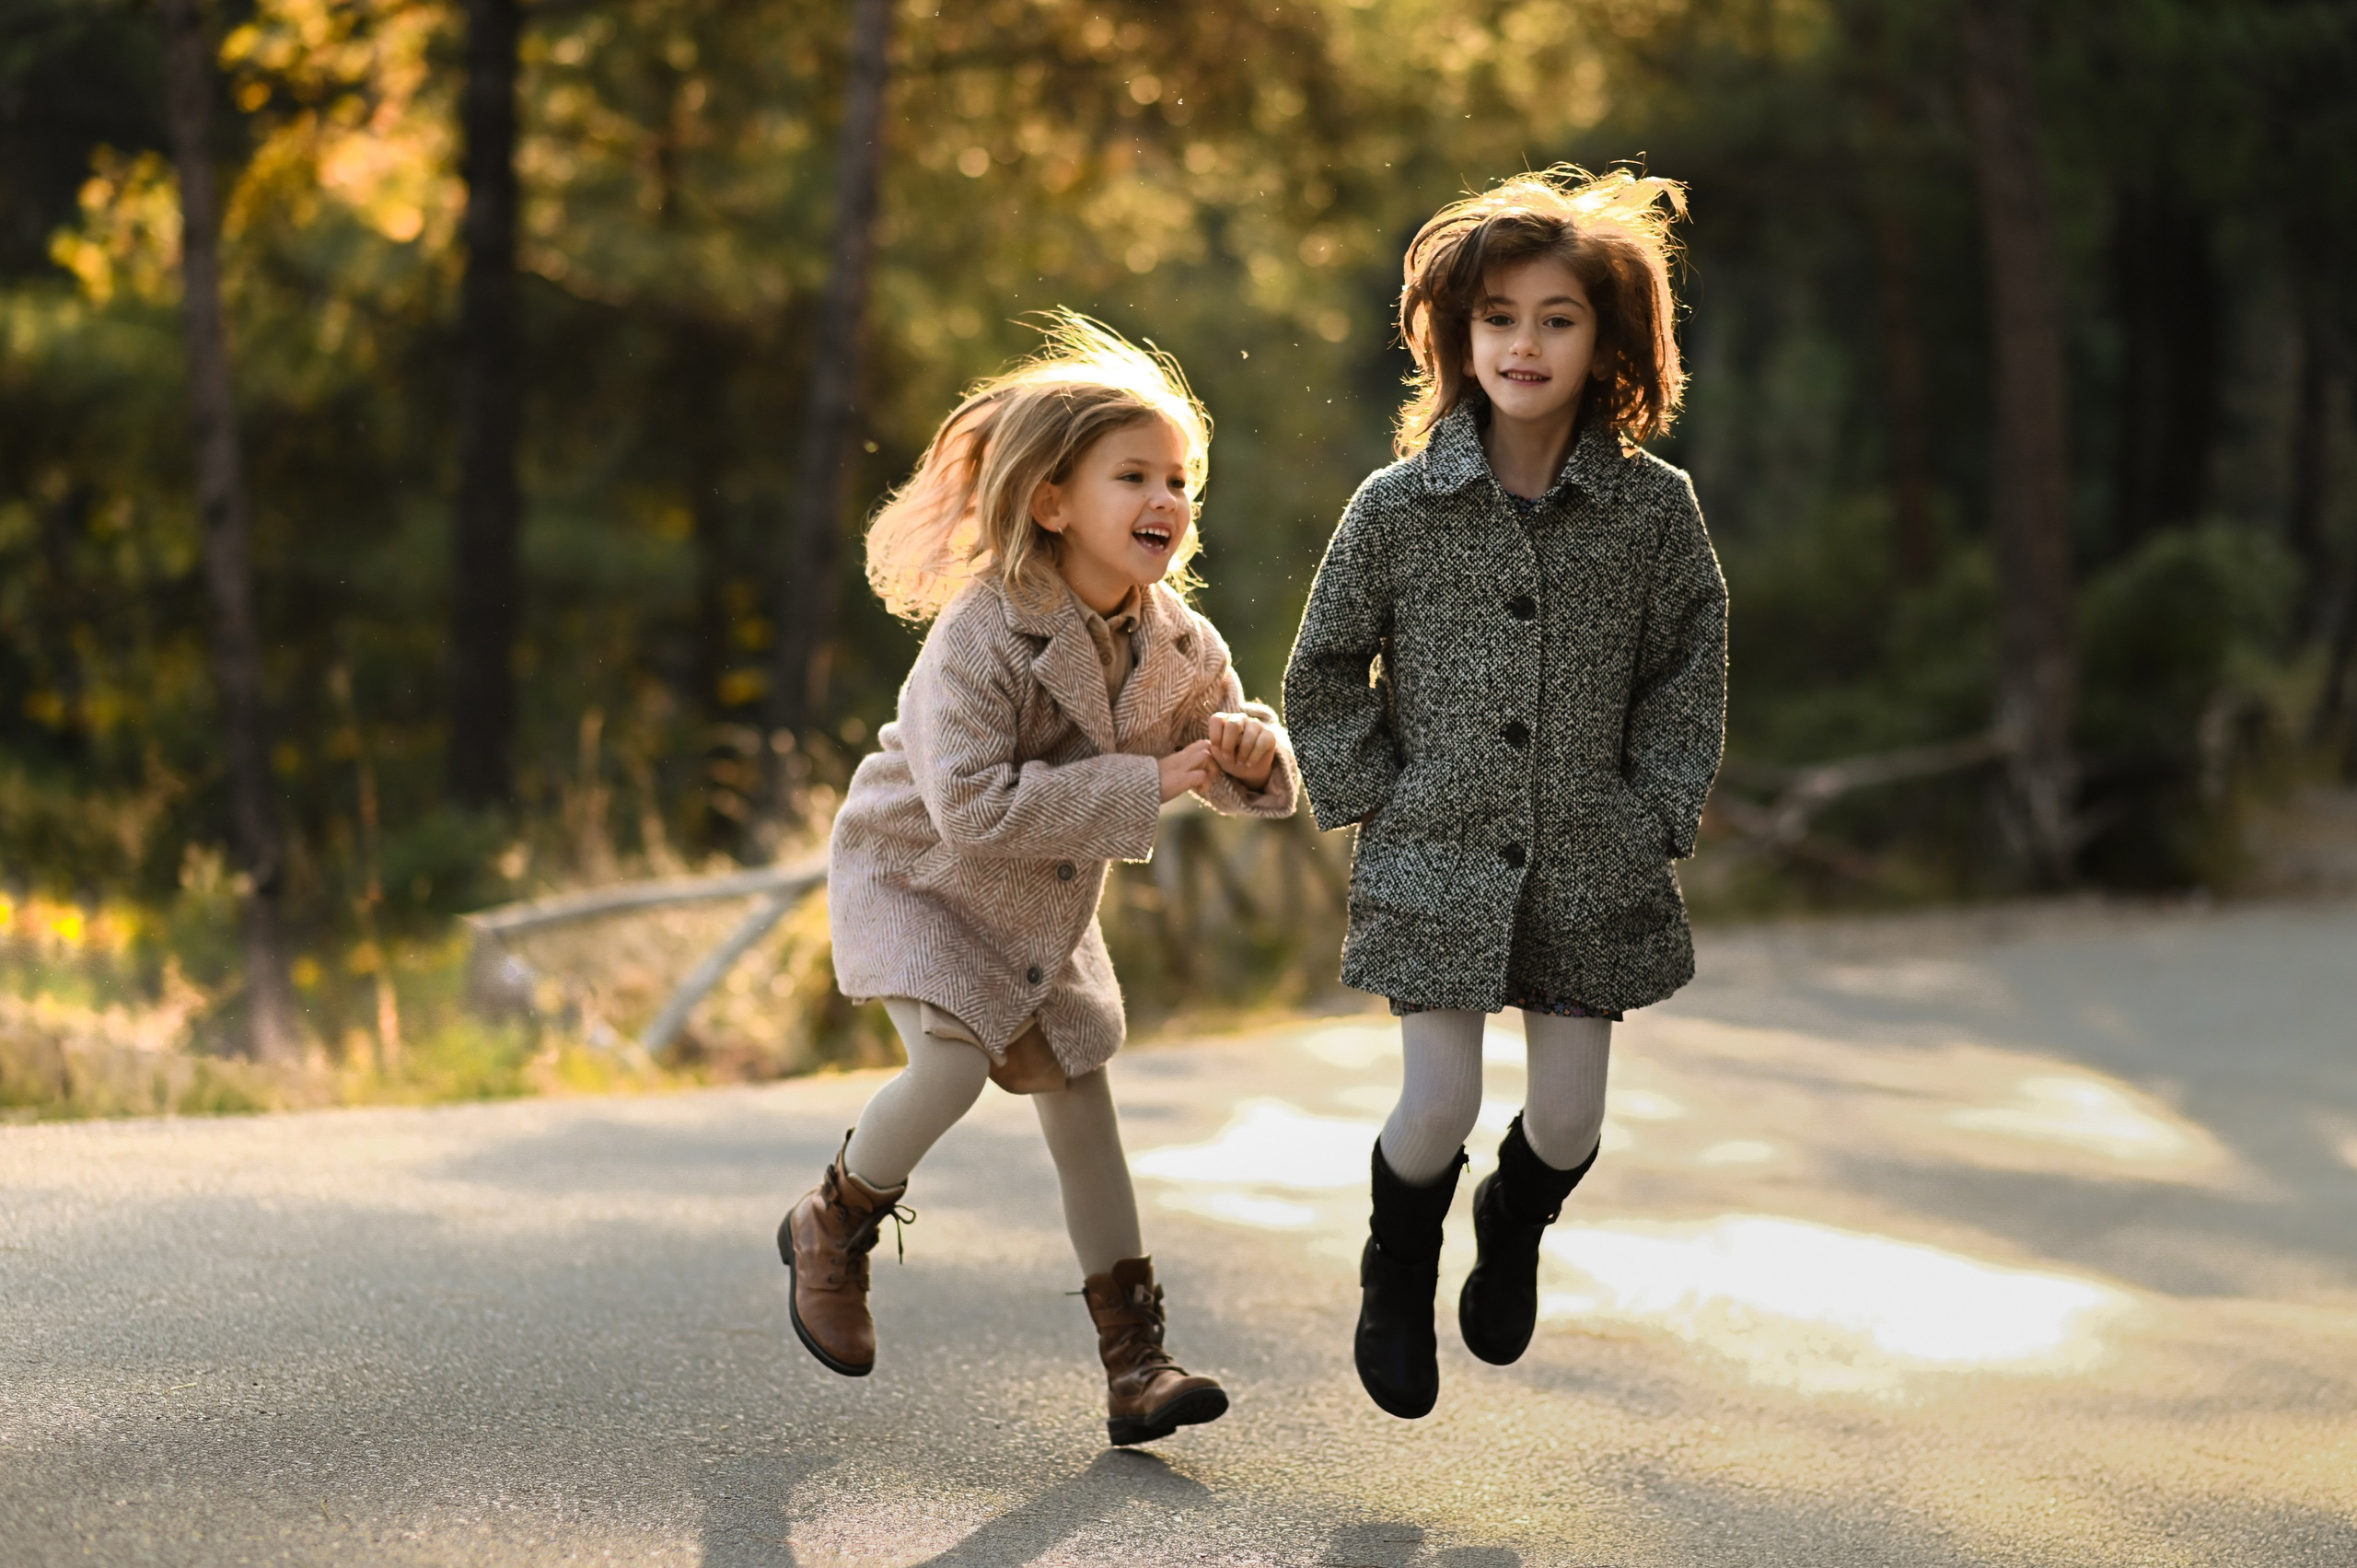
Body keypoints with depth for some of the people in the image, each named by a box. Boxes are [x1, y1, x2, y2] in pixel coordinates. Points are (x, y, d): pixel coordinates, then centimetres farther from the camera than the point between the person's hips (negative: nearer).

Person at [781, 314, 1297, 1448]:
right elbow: (972, 806, -38)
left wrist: (1250, 749, -22)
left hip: (1043, 903, 6)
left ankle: (1134, 1359, 8)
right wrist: (1137, 788, -38)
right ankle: (832, 1227, 6)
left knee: (1078, 1094, 4)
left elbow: (1239, 779, 4)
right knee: (955, 1059, -23)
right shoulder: (980, 637, -30)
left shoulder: (1177, 644, -10)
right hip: (916, 873, -6)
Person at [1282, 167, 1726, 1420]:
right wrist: (1369, 797, -1)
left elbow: (1688, 671, 5)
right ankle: (1398, 1272, 26)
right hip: (1436, 859, -1)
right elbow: (1323, 674, 5)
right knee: (1439, 1104, -6)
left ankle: (1512, 1235, 39)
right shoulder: (1396, 506, -6)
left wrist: (1656, 815, -1)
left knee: (1567, 1116, 3)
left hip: (1590, 868, 1)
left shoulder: (1653, 509, -4)